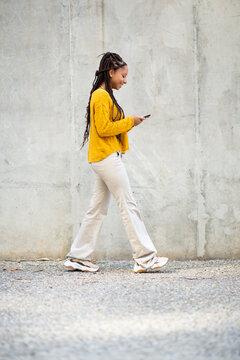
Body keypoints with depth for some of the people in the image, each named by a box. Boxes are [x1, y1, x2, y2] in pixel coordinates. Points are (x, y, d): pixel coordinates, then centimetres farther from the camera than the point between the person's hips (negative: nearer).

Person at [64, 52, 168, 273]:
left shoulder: (104, 95, 19)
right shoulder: (101, 96, -12)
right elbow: (103, 128, -18)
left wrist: (128, 124, 9)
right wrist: (129, 122, -10)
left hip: (104, 159, 10)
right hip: (107, 157, -10)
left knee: (98, 209, 10)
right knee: (128, 205, -8)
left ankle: (78, 257, 12)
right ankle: (145, 258, -6)